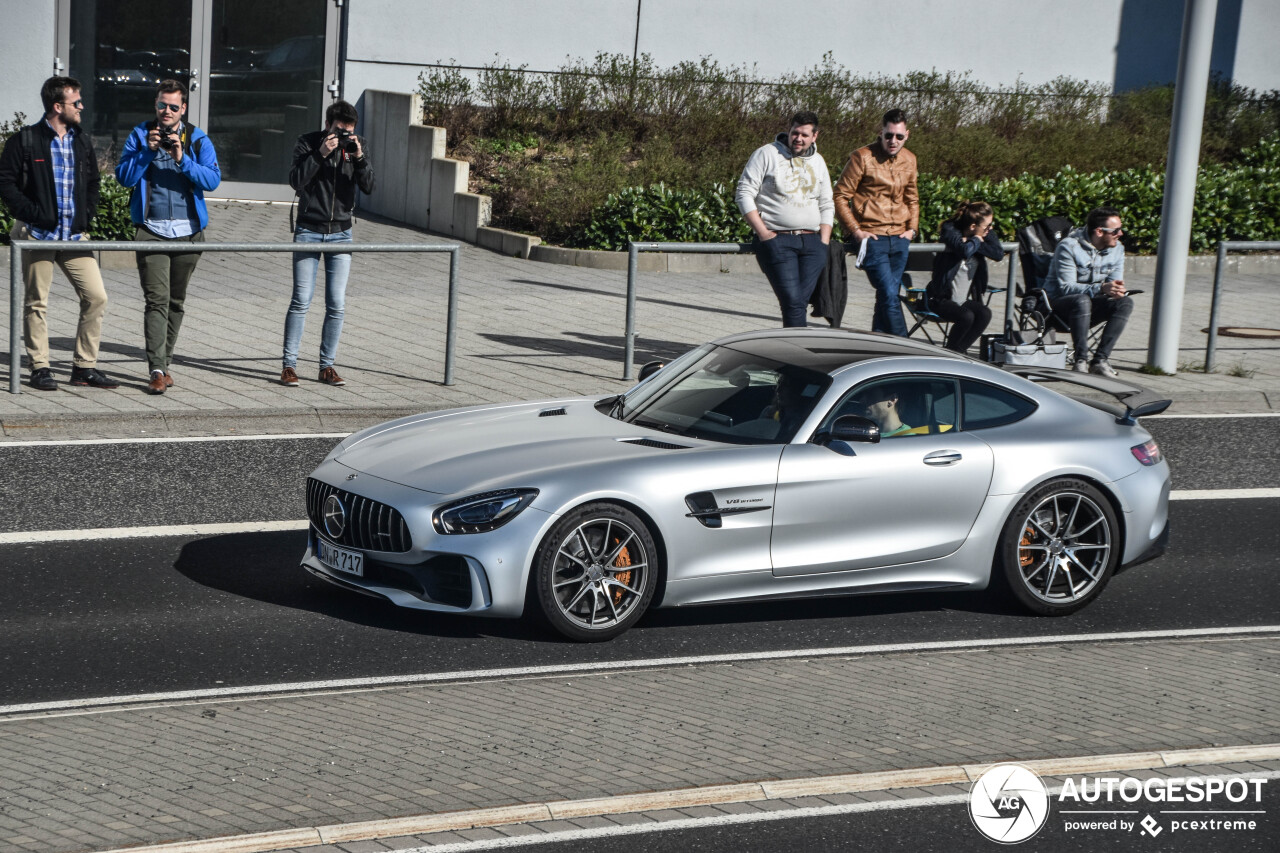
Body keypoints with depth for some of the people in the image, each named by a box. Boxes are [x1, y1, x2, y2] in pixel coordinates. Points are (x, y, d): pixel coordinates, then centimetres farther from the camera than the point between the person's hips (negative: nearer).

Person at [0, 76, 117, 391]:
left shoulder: (83, 141, 13)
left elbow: (93, 183, 22)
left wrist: (87, 216, 8)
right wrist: (33, 214, -12)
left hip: (75, 235, 5)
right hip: (37, 235, -5)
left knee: (96, 297, -2)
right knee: (36, 303, 1)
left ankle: (84, 367, 7)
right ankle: (40, 368, 10)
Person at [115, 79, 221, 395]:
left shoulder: (198, 140, 5)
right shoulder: (139, 136, 5)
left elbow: (213, 179, -7)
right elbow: (124, 176, -2)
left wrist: (182, 159, -19)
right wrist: (147, 150, -14)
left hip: (188, 232, 2)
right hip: (151, 230, -2)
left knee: (176, 301, 10)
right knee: (156, 299, -12)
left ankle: (165, 364, 21)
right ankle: (157, 370, -16)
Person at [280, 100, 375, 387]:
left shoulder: (356, 145, 3)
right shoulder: (307, 143, -4)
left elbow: (368, 186, -5)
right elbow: (296, 180, -16)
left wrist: (359, 157, -19)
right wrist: (320, 154, -23)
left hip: (340, 234, 3)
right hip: (309, 232, -3)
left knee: (337, 306, 0)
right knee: (301, 301, -6)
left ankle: (327, 366, 10)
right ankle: (289, 364, 1)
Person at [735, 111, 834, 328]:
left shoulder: (818, 162, 17)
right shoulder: (767, 154, 2)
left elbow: (826, 206, 22)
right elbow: (744, 194, -1)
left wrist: (824, 243, 9)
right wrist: (763, 234, -8)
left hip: (812, 241, 4)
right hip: (777, 240, -4)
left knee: (801, 301, -3)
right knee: (792, 302, -15)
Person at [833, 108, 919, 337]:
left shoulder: (909, 160, 11)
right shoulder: (862, 157, -7)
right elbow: (840, 196, -5)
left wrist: (912, 228, 10)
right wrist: (855, 230, -10)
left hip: (899, 239, 6)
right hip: (872, 238, -6)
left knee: (886, 296, 7)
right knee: (889, 296, -14)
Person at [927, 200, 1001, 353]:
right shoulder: (950, 231, -13)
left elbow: (998, 253, -11)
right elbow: (965, 251, -34)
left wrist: (972, 242, -16)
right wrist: (976, 240, -14)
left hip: (964, 300, 6)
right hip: (941, 299, -6)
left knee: (985, 313, -22)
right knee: (966, 316, -31)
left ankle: (959, 350, -8)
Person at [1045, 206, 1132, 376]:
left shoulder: (1117, 249, 3)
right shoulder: (1069, 246, -18)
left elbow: (1115, 282, 3)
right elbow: (1065, 287, -25)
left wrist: (1118, 289, -25)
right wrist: (1100, 288, -39)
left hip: (1090, 305, 6)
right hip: (1059, 304, -6)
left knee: (1126, 302, -21)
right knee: (1082, 300, -40)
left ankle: (1100, 360, -27)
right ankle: (1081, 360, -34)